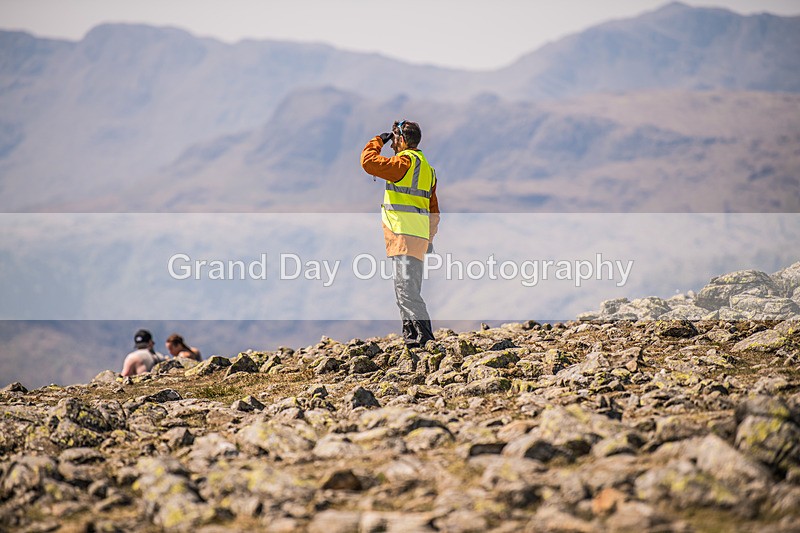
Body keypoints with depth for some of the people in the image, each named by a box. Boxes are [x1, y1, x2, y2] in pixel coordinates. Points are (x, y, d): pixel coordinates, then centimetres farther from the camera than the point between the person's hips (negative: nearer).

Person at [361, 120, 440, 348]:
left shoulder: (405, 162, -10)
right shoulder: (426, 166, 21)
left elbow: (369, 162, -14)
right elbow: (433, 208, 23)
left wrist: (378, 141, 3)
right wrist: (429, 238, 26)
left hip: (404, 235, -10)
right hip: (418, 236, 10)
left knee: (405, 287, -12)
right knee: (406, 288, 12)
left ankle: (423, 333, -16)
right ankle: (410, 335, 12)